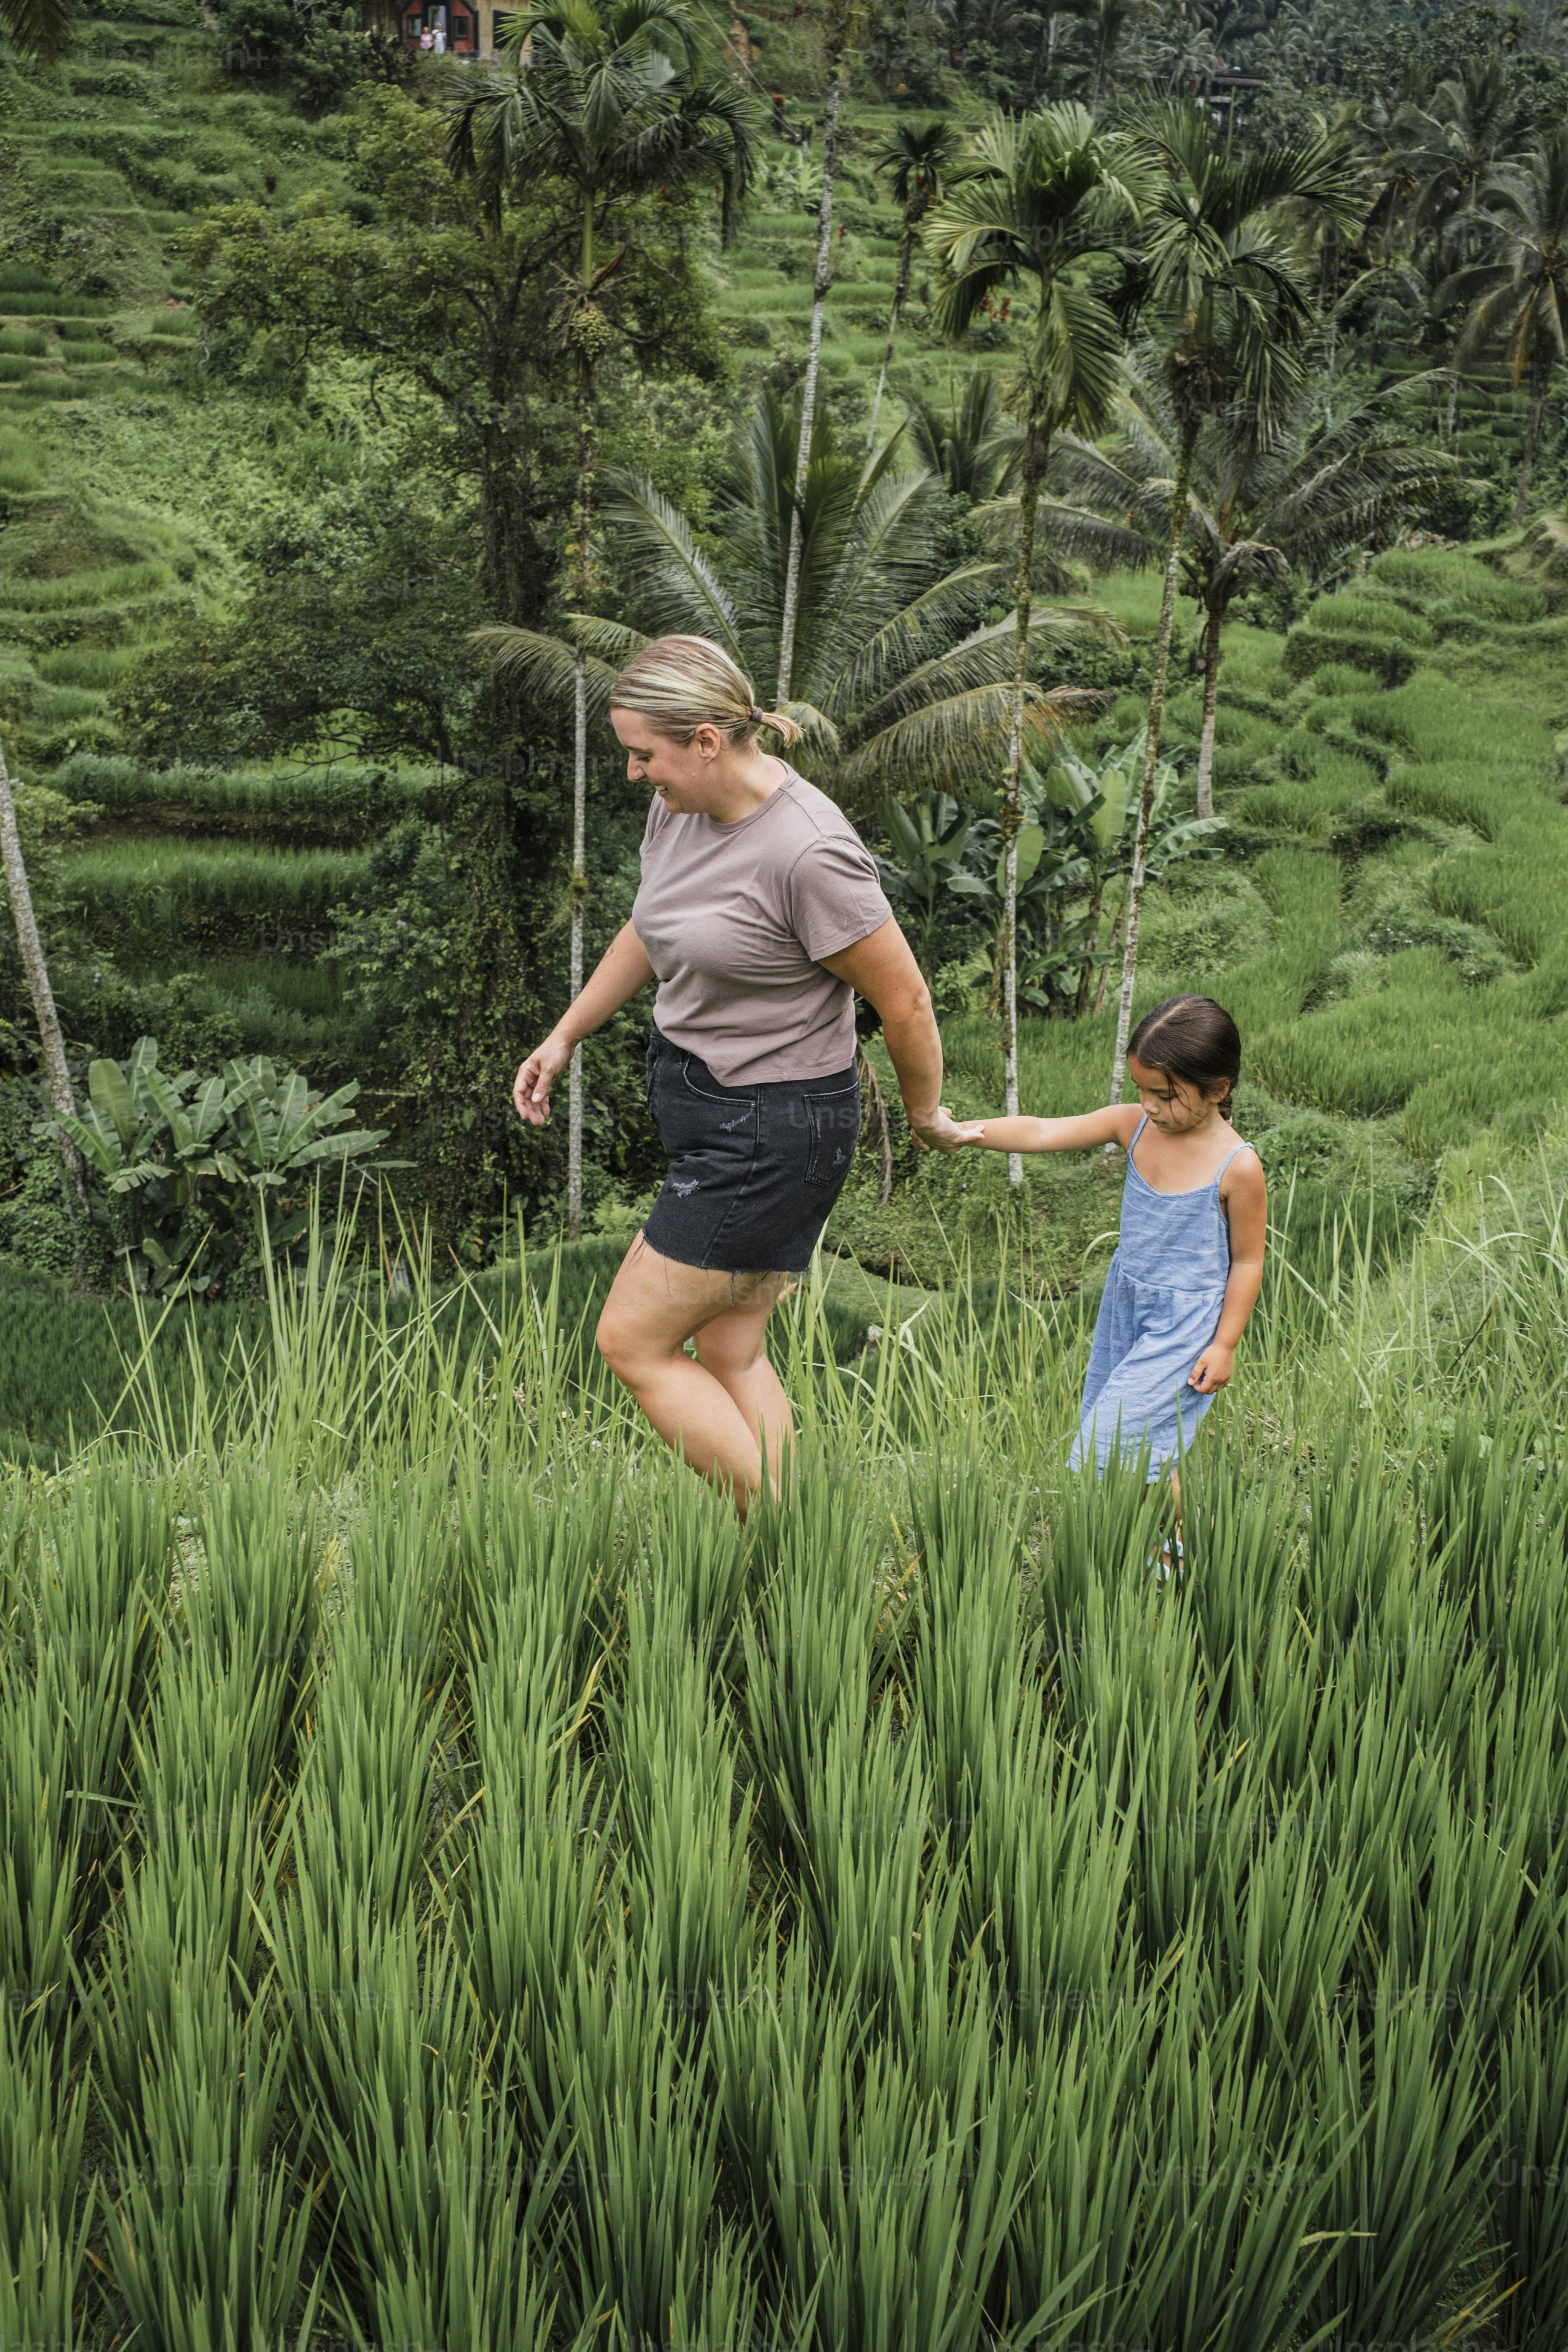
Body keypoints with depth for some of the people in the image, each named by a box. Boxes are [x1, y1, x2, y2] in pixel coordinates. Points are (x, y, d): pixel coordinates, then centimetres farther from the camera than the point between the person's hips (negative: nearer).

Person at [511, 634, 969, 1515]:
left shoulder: (808, 852, -25)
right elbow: (649, 933, 21)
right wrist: (565, 1037, 26)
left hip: (774, 1129, -9)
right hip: (698, 1096, 9)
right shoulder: (680, 808, 1)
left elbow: (905, 1002, -15)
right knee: (729, 1353, 12)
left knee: (634, 1343, -2)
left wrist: (927, 1118, 0)